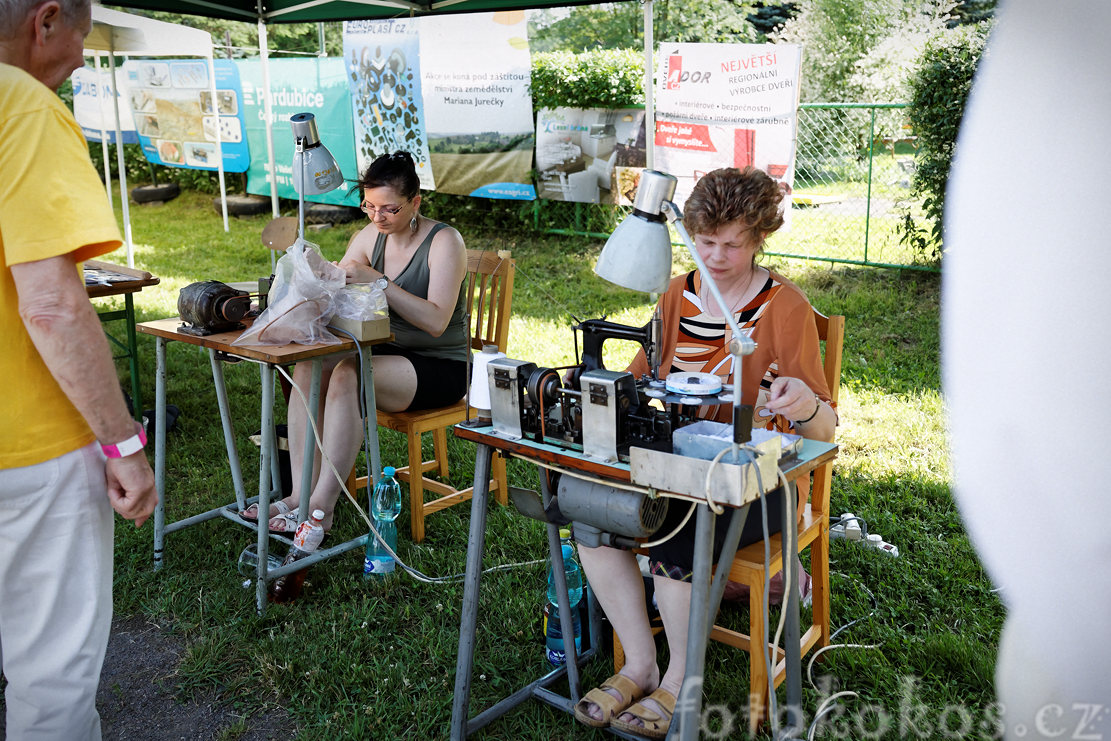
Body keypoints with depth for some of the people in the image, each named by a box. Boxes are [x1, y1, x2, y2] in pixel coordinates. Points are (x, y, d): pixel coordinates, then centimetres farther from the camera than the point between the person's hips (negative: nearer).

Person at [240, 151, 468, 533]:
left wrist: (378, 281, -30)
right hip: (388, 354, 7)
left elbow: (436, 322, -25)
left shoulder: (444, 242, -13)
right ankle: (302, 493, -20)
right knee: (307, 369, -19)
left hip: (439, 368, -7)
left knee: (348, 375, -32)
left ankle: (322, 505, -28)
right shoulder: (370, 237, 7)